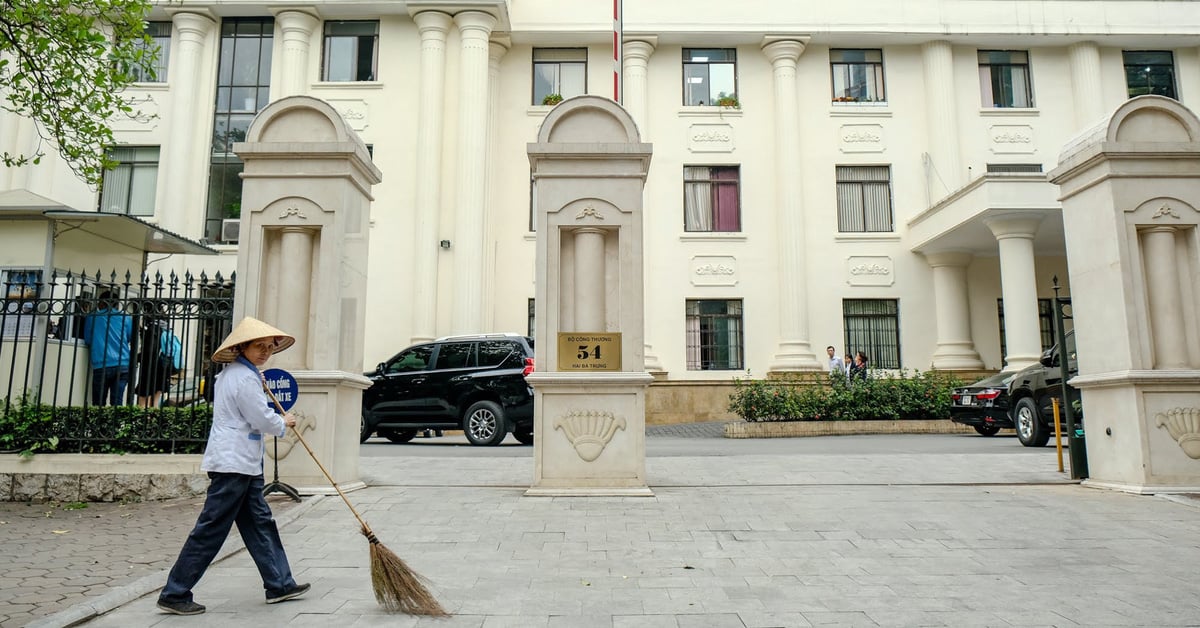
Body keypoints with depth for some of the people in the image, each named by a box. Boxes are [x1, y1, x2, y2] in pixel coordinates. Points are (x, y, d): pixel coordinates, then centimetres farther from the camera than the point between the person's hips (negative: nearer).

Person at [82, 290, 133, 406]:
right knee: (117, 403, 0)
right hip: (123, 366, 1)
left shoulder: (92, 317, 7)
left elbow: (87, 340, 17)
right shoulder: (126, 318, 9)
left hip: (102, 366, -1)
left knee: (98, 404, 4)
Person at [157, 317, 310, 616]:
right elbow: (263, 421, -16)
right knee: (210, 531, -2)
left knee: (260, 523, 12)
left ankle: (279, 584, 19)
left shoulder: (232, 373, 14)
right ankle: (174, 594, 8)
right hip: (233, 464, -11)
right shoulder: (245, 379, -17)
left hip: (242, 464, 11)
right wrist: (284, 423, 3)